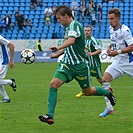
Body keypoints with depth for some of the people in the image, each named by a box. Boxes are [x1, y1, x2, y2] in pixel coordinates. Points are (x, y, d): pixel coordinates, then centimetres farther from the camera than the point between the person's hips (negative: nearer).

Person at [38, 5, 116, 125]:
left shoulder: (75, 25, -15)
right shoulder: (68, 27, 13)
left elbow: (71, 40, -35)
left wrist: (58, 48, -49)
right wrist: (57, 55, 33)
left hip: (80, 64, -7)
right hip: (67, 63, 7)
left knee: (87, 91, 9)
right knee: (53, 84, -14)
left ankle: (108, 92, 40)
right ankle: (50, 116, -18)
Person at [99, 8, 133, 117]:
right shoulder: (111, 29, 7)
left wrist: (117, 52, -25)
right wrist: (110, 48, 6)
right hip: (117, 63, 6)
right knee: (105, 79, -13)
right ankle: (109, 108, -10)